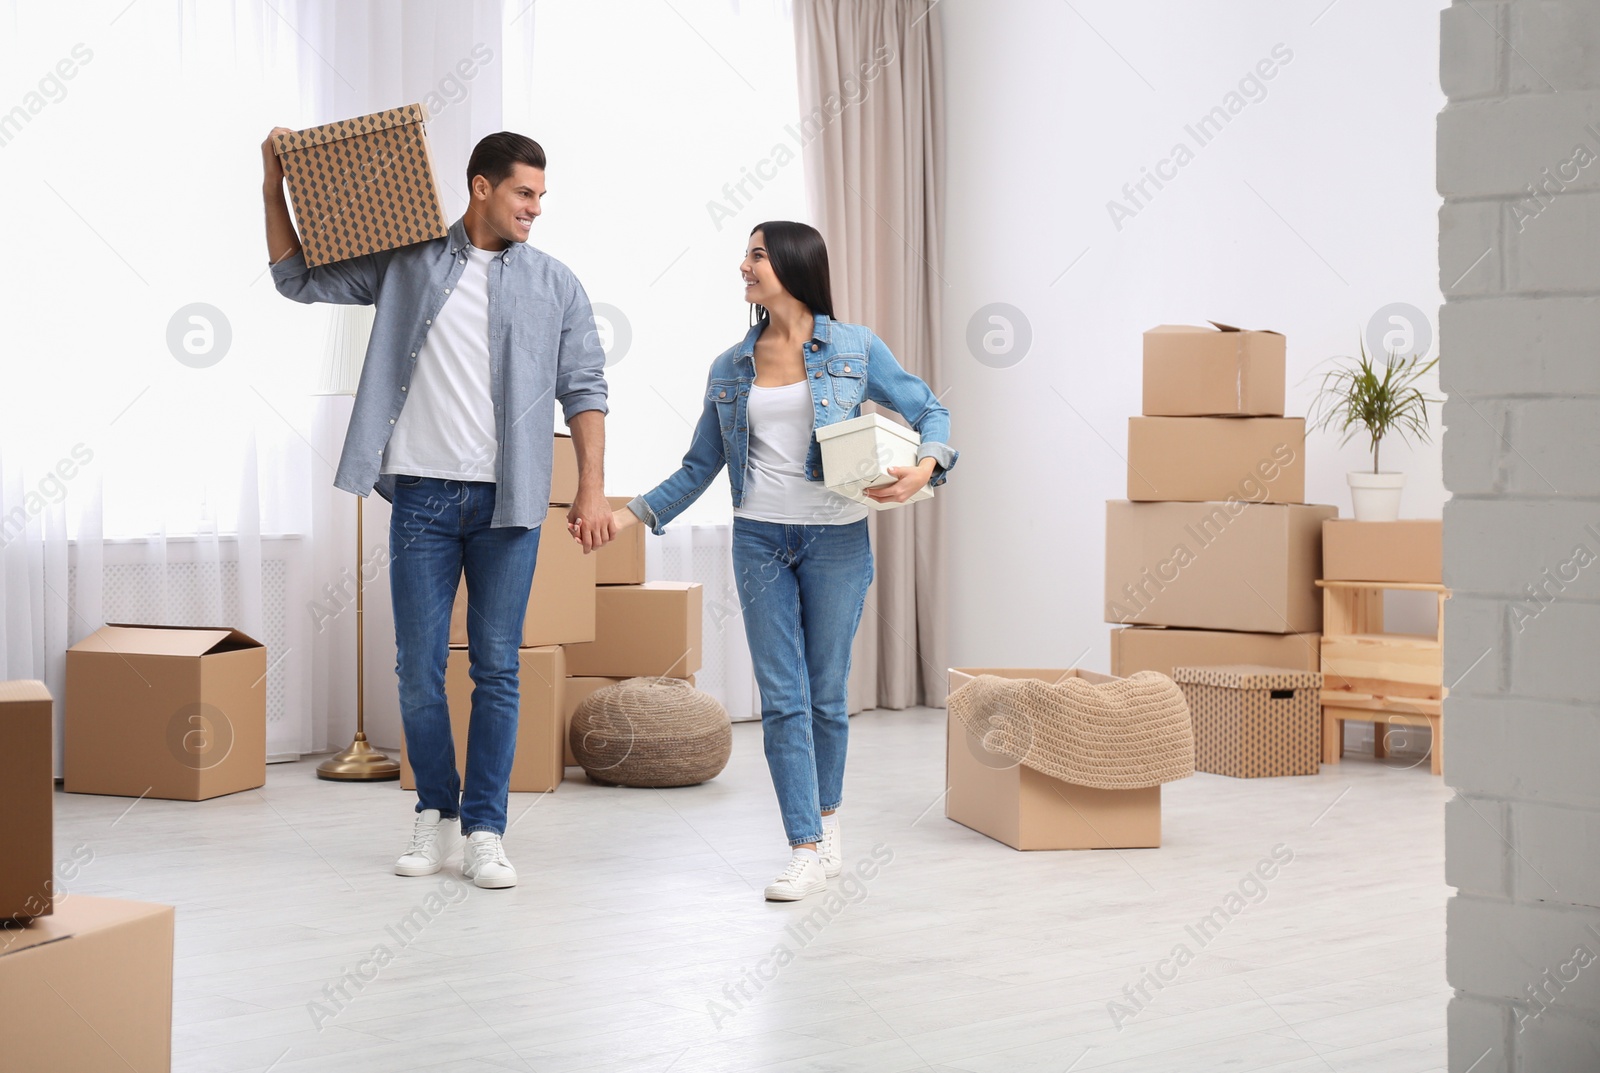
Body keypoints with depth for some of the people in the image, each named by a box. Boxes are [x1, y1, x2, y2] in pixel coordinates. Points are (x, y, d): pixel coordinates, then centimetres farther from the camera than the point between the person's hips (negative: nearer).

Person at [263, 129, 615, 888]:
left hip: (507, 503, 0)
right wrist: (274, 186, 2)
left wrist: (591, 490, -3)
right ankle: (435, 812, 22)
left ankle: (484, 830, 9)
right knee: (419, 668, 4)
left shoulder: (555, 284, 7)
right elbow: (299, 278, 12)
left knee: (498, 670, 1)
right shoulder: (405, 262, 7)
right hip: (422, 496, 0)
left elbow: (583, 391, 5)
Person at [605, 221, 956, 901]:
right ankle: (809, 851, 2)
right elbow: (700, 466, 13)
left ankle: (825, 817, 30)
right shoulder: (730, 368, 9)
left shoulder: (855, 349, 0)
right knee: (782, 698, -2)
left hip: (836, 539, -2)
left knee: (825, 692, 6)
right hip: (760, 539, 2)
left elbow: (930, 411, 4)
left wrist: (924, 468, -16)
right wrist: (631, 515, 6)